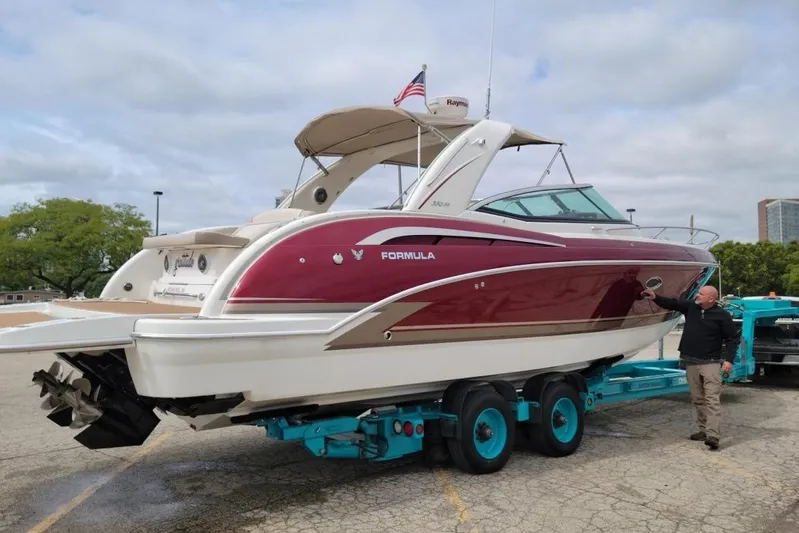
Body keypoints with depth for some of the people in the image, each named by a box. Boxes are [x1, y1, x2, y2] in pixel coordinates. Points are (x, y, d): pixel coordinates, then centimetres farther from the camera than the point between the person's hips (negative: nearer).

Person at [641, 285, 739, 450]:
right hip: (691, 362, 6)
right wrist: (655, 298, -9)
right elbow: (672, 304, 8)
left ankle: (713, 435, -18)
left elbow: (732, 339, -3)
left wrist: (728, 359, -11)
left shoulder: (722, 315, -7)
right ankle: (703, 430, 20)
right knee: (698, 399, 11)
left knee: (712, 399, -12)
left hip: (710, 363, -5)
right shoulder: (690, 307, 5)